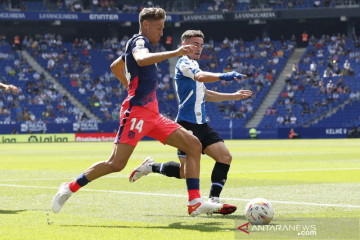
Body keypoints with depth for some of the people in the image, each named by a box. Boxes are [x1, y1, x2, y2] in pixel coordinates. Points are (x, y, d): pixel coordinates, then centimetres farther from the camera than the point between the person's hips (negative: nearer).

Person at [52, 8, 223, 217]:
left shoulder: (137, 44, 24)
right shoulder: (140, 41, -6)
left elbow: (115, 66, 40)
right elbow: (141, 60, -31)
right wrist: (175, 53, -36)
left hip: (152, 114, 10)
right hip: (137, 111, -10)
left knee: (194, 145, -2)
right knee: (117, 164, -16)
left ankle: (195, 203, -9)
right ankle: (70, 188, 1)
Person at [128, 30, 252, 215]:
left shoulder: (194, 64, 22)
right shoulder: (184, 63, -8)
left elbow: (204, 94, 33)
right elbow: (201, 77, -30)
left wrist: (234, 96, 31)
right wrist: (222, 76, -46)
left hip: (201, 124, 9)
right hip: (187, 124, -9)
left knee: (225, 157, -5)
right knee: (186, 171, -10)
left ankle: (213, 200, -5)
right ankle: (150, 167, 14)